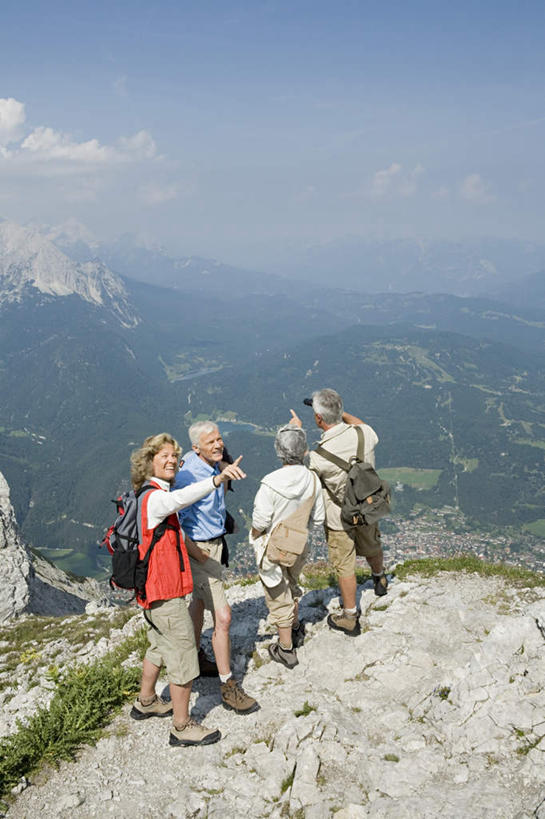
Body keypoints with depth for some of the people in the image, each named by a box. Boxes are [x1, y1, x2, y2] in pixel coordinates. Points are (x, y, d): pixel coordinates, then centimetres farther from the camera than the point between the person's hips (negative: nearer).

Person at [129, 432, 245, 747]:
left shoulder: (145, 496, 11)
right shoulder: (154, 498, -21)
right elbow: (181, 498, -45)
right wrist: (218, 479, -59)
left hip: (152, 589, 11)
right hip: (166, 591, -11)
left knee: (160, 646, 27)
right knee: (183, 654, -1)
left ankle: (146, 702, 44)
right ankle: (183, 727, 10)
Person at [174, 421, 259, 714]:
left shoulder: (214, 464, 1)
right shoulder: (188, 475, -26)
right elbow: (175, 524, -25)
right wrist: (197, 554, -19)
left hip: (214, 542, 9)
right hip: (199, 549, -9)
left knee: (200, 602, 25)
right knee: (222, 617, -9)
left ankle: (194, 659, 45)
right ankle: (228, 688, 1)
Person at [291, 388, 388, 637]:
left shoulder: (320, 456, -34)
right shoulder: (364, 434, -21)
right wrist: (340, 412, 6)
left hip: (339, 518, -5)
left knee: (344, 566, 13)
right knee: (372, 548, 31)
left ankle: (350, 618, 28)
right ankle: (380, 579, 60)